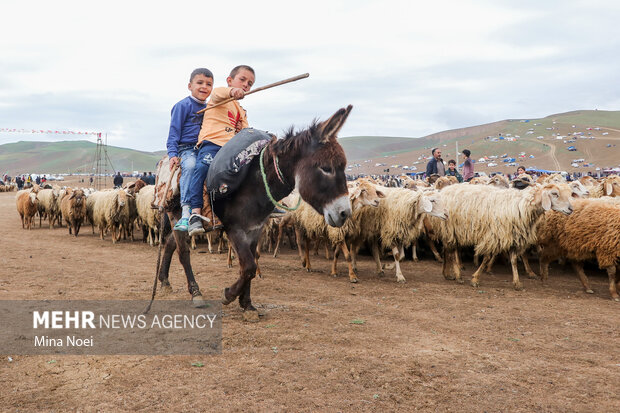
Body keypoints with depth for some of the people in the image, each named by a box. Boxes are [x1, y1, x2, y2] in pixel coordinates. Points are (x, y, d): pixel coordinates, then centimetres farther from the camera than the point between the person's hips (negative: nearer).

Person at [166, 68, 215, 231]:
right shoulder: (182, 106, 1)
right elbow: (174, 132, -1)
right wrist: (172, 154, -11)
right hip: (187, 149, -6)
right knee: (190, 166, -37)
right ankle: (186, 212, -41)